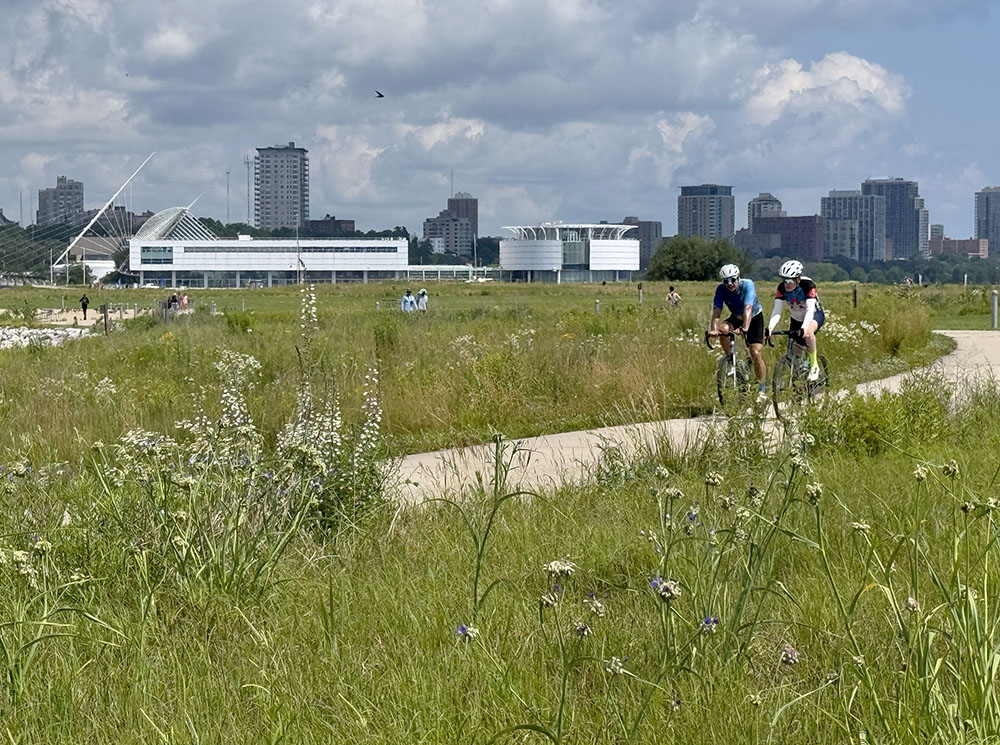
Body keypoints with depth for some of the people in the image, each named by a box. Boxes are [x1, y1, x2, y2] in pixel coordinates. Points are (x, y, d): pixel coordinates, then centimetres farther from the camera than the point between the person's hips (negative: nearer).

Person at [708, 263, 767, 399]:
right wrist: (714, 329, -46)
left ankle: (762, 388, 0)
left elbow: (748, 308, -43)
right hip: (736, 317, 3)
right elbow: (716, 311, -27)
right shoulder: (721, 289, -21)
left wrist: (744, 329, -57)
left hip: (754, 317, -3)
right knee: (723, 329, -31)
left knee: (755, 352, -15)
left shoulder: (747, 285, -31)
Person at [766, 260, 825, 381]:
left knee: (808, 331, -37)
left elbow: (810, 310, -39)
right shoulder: (782, 288, -21)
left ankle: (814, 365, -21)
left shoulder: (808, 285, -32)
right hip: (796, 318, 5)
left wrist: (804, 328, -55)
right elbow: (777, 310, -27)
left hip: (815, 314, -5)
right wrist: (770, 327, -44)